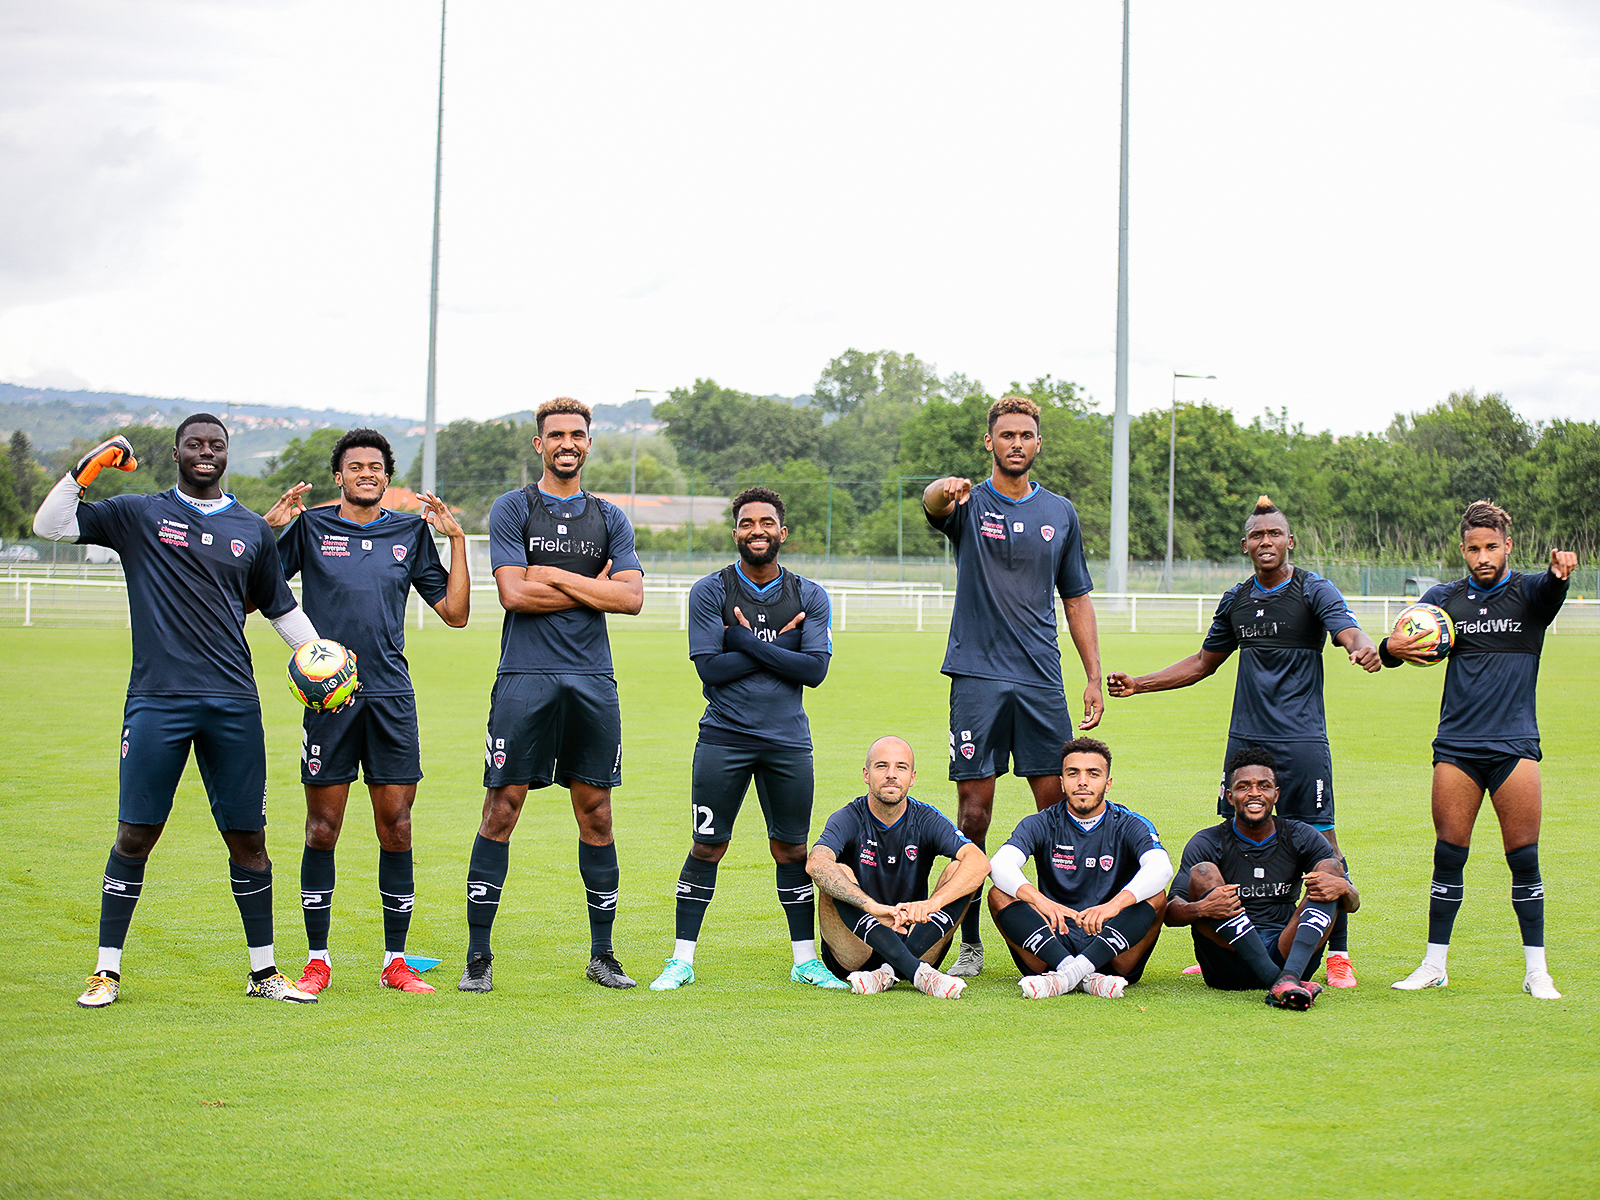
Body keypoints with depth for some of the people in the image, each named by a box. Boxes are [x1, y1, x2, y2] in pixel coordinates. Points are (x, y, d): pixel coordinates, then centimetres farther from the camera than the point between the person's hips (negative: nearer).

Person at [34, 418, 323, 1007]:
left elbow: (281, 605, 24)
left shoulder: (253, 531, 14)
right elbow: (50, 525, 2)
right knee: (135, 836, -2)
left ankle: (264, 970, 15)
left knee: (247, 837, 5)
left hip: (234, 703, 2)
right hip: (157, 699, -2)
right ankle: (107, 970, 8)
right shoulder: (139, 515, 6)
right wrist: (87, 468, -9)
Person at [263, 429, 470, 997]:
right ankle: (317, 960, 10)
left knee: (396, 828, 1)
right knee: (322, 830, 0)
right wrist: (270, 528, -10)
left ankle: (395, 960, 10)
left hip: (391, 695, 2)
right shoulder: (310, 527, 5)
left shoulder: (411, 533, 12)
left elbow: (454, 612, 12)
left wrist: (457, 539, 4)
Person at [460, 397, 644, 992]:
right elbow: (514, 593, -8)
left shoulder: (610, 518, 13)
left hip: (593, 681, 3)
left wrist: (554, 575, -5)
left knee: (595, 812, 5)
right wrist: (592, 590, -4)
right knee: (502, 809, -5)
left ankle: (602, 954, 13)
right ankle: (478, 955, 1)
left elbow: (631, 596, 0)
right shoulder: (512, 509, 5)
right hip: (525, 677, -3)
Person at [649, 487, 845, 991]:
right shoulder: (710, 591, -1)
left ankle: (805, 960, 14)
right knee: (707, 846, -1)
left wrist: (747, 641, -12)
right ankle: (682, 959, 6)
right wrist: (778, 647, -11)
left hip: (788, 741, 2)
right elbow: (710, 667, -10)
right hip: (724, 737, -2)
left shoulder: (809, 597, 5)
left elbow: (815, 669, -7)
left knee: (791, 849, 7)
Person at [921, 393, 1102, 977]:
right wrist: (946, 489, -48)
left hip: (1042, 681, 3)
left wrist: (1094, 677, 8)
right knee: (974, 814, -2)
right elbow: (933, 501, -23)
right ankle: (970, 944, 5)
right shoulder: (968, 504, 2)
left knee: (1057, 807, 0)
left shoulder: (1060, 513, 13)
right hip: (977, 677, -3)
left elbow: (1077, 598, 17)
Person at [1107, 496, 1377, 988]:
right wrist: (1137, 684, 19)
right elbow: (1204, 662, 25)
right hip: (1245, 738, 5)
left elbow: (1349, 632, -20)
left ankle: (1338, 955, 1)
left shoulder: (1314, 590, -2)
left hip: (1302, 739, -5)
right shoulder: (1236, 600, 13)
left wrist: (1364, 648, -44)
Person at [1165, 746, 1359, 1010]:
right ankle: (1275, 980, -35)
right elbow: (1171, 912, -9)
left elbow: (1353, 903, 5)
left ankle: (1289, 978, -37)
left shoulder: (1301, 838, 8)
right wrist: (1201, 909, -33)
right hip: (1227, 968, -2)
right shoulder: (1206, 844, 1)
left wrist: (1343, 888, -21)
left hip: (1290, 956, 2)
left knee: (1331, 867, -11)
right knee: (1203, 872, -19)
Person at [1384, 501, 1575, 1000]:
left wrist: (1560, 571, -45)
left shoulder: (1528, 593, 2)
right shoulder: (1444, 598, 9)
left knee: (1524, 858, -4)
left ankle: (1536, 971, 4)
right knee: (1448, 855, 1)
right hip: (1456, 745, 2)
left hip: (1515, 743, -2)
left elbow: (1550, 588, -20)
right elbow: (1402, 643, 7)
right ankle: (1435, 963, 12)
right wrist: (1389, 647, -18)